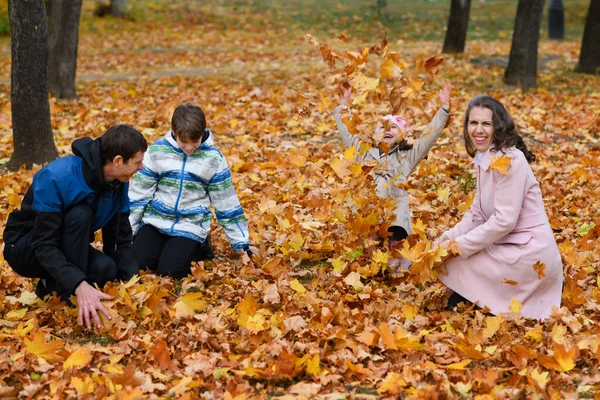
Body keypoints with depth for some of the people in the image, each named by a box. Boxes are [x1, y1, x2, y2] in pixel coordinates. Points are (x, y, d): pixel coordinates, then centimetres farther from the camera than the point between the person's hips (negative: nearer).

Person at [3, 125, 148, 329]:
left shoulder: (118, 183, -11)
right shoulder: (57, 178, -32)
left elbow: (120, 239, -6)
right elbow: (44, 246, -34)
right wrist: (80, 285, -47)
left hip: (66, 247, 6)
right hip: (26, 249, -6)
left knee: (106, 268, -26)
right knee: (80, 214, -32)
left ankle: (52, 284, 2)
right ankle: (68, 299, -23)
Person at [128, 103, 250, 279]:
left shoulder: (213, 158, -5)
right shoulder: (157, 151, -5)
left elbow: (226, 202, 3)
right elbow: (139, 193, 3)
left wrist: (241, 242, 4)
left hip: (191, 226, -2)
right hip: (156, 220, 2)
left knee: (169, 270, -21)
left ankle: (199, 247, 8)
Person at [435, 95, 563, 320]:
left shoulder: (510, 160, -20)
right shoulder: (484, 159, 7)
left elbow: (504, 220, -24)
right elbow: (478, 213, 10)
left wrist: (459, 246, -19)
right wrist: (449, 236, -6)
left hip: (529, 253, -9)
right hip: (507, 246, 9)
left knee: (452, 266, -11)